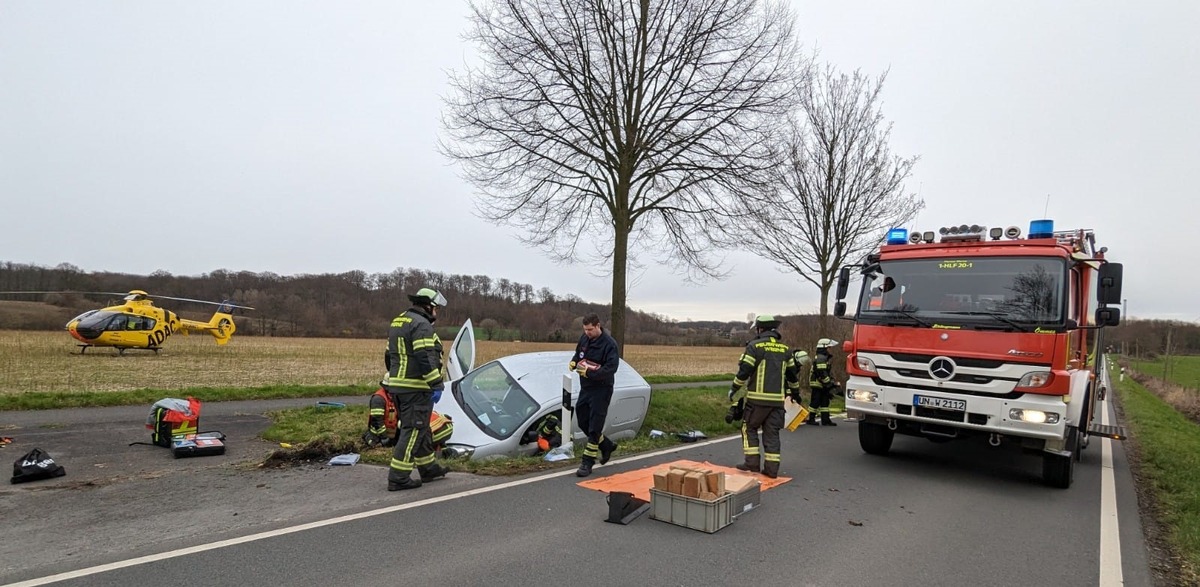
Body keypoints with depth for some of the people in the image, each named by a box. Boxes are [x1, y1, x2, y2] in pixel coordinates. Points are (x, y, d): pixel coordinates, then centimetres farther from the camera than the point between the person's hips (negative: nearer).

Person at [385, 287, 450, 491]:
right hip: (415, 388, -10)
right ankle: (398, 478, 1)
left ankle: (428, 468, 29)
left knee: (421, 428, 19)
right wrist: (436, 383, -20)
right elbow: (425, 358, -23)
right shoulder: (421, 325, -14)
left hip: (397, 385, 10)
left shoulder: (397, 322, 17)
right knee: (413, 431, -3)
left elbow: (389, 357, 21)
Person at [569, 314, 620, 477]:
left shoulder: (609, 344, -17)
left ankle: (587, 462, 3)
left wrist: (589, 372, -28)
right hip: (585, 388, 8)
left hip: (601, 390, -8)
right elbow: (578, 352, 21)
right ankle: (606, 446, 35)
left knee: (594, 427, -4)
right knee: (583, 421, 16)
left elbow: (611, 368, -25)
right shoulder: (584, 338, 4)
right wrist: (574, 362, -1)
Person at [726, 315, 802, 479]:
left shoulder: (755, 346, -6)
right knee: (772, 433, 9)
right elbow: (792, 374, 20)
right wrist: (795, 392, 35)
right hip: (778, 399, 5)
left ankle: (752, 463, 6)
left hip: (757, 398, -5)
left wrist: (733, 391, 2)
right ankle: (772, 468, 9)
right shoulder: (785, 349, 12)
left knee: (749, 428, 10)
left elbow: (743, 372, -10)